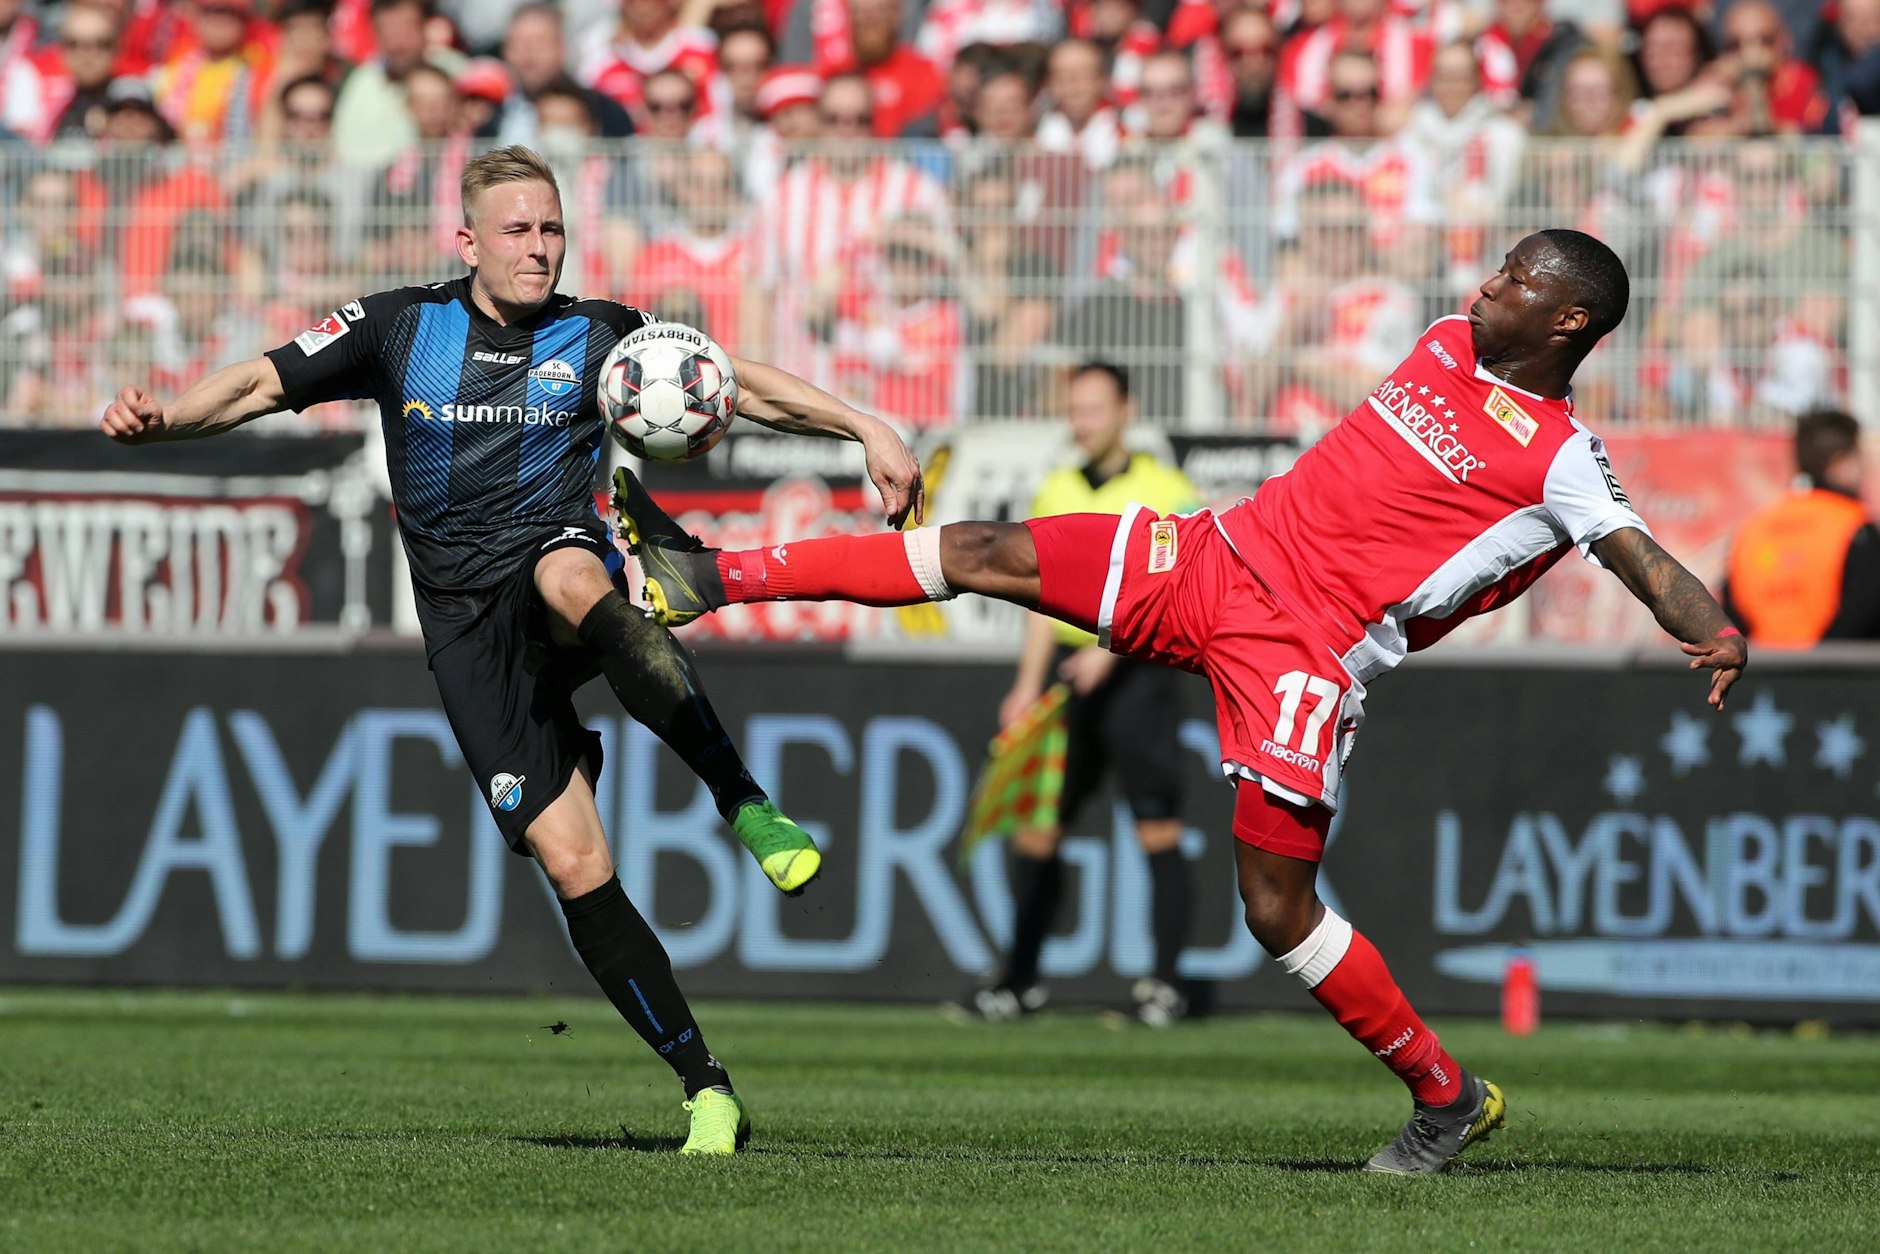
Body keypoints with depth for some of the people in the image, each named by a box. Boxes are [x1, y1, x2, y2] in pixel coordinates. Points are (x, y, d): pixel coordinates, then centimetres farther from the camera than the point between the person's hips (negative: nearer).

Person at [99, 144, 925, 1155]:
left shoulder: (596, 337, 7)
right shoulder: (401, 327, 7)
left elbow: (745, 388, 10)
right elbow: (261, 386, 4)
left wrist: (867, 430, 1)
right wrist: (158, 419, -15)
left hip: (561, 557, -1)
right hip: (469, 629, 1)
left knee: (571, 578, -42)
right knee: (575, 868, -12)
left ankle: (747, 807, -37)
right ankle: (705, 1091, -6)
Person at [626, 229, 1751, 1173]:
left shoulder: (1558, 464, -11)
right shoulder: (1449, 345, 11)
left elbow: (1645, 558, -23)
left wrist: (1717, 630, -41)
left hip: (1307, 652, -7)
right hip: (1225, 553, 7)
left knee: (1277, 908, -12)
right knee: (984, 554, 2)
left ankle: (1446, 1096, 7)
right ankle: (708, 578, 9)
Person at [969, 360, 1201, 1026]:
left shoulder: (1166, 492, -3)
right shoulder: (1054, 493, 13)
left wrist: (1112, 648, -20)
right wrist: (1029, 683, 10)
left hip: (1138, 669, -5)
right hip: (1068, 668, 5)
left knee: (1158, 830, -8)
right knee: (1034, 826, 3)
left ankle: (1166, 982, -5)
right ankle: (1020, 978, 11)